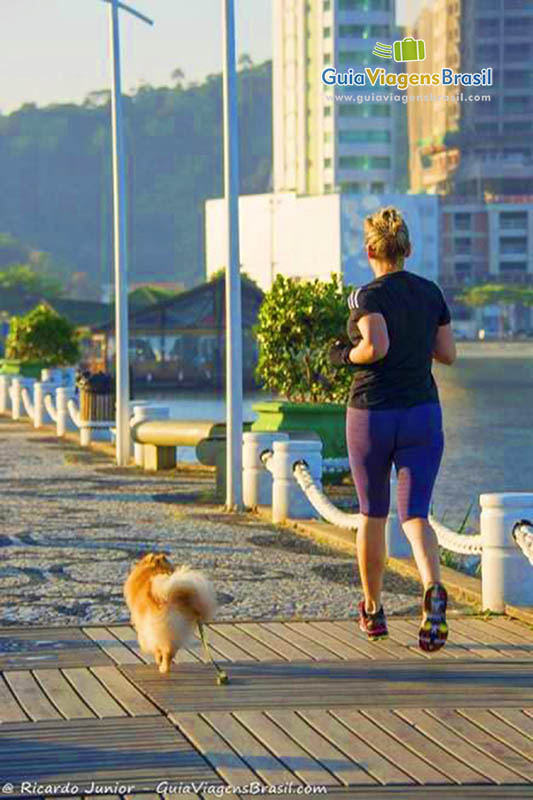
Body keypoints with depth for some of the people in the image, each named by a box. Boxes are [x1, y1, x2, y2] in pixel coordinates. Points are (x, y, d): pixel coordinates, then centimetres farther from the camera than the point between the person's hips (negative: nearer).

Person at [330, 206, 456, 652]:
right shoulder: (431, 293, 4)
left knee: (373, 514, 15)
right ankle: (433, 590, -31)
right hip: (422, 414, 3)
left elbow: (377, 346, -26)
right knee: (415, 514, -1)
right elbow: (447, 354, 8)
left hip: (371, 415, -3)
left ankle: (373, 612, 27)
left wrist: (345, 355, -7)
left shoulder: (369, 296, -10)